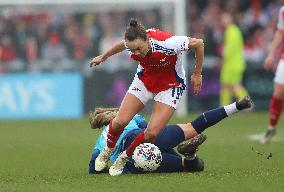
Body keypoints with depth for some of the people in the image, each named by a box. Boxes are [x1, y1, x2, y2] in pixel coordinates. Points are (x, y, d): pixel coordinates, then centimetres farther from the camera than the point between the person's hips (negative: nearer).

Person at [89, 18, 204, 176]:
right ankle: (107, 151, 19)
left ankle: (124, 158, 9)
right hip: (144, 80, 3)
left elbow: (198, 43, -22)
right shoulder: (130, 44, -23)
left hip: (170, 85, -3)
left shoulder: (168, 43, -37)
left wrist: (197, 74, -11)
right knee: (120, 121, -12)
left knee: (151, 133, -17)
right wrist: (104, 56, 21)